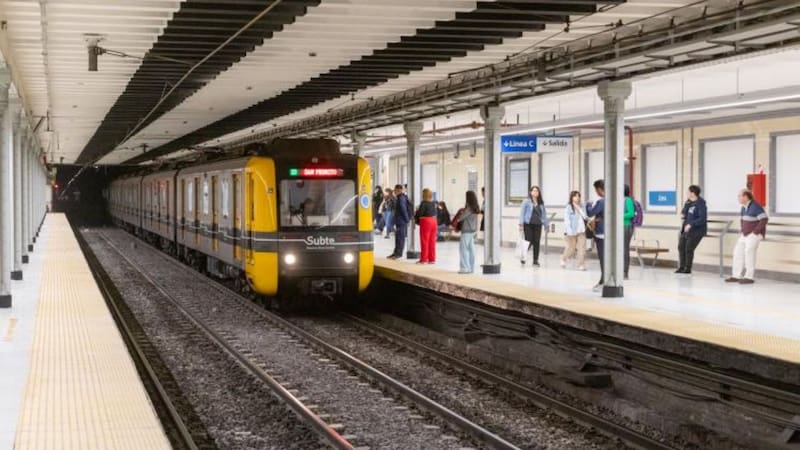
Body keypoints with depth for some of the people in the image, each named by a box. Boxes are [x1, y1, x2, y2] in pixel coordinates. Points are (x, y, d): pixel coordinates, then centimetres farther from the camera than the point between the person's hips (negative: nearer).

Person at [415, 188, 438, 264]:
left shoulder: (424, 203, -14)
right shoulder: (434, 203, 5)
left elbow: (419, 213, -14)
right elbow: (435, 213, 5)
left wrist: (416, 218, 7)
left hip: (425, 222, -6)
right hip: (434, 221, 6)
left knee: (424, 241, 1)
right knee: (432, 241, 11)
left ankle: (423, 259, 4)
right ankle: (432, 259, 14)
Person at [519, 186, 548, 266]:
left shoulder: (541, 203, 11)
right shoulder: (526, 202, 0)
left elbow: (544, 214, 15)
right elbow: (522, 212, -2)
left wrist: (546, 224, 12)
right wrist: (521, 224, -10)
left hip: (537, 225, 4)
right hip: (528, 224, -4)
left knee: (537, 242, 2)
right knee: (529, 241, -6)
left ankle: (535, 260, 11)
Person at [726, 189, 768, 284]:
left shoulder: (755, 206, -17)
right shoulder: (744, 206, 10)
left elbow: (764, 219, -22)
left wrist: (755, 232, -20)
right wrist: (742, 230, 13)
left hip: (754, 234, -9)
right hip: (746, 234, 9)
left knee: (749, 252, -15)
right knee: (738, 252, 3)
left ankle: (749, 277, -10)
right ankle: (736, 276, 7)